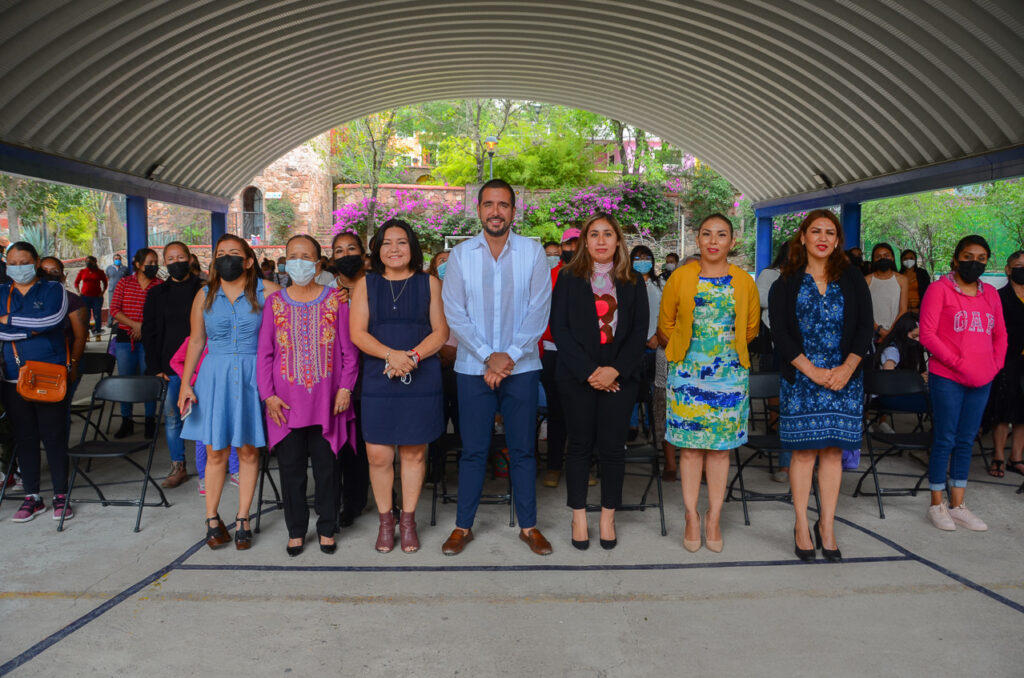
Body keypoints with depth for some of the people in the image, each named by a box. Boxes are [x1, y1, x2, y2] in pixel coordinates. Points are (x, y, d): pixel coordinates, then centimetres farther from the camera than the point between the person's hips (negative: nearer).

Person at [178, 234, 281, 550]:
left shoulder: (267, 292, -1)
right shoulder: (205, 295, 7)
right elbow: (196, 341, 11)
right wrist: (185, 384, 6)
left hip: (253, 377, -1)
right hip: (215, 377, 2)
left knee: (249, 451, 5)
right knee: (215, 452, 3)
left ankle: (242, 518, 18)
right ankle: (212, 518, 19)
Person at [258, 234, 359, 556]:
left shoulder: (335, 300, 1)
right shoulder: (274, 302, 5)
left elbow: (349, 350, 1)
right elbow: (265, 353, 4)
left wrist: (345, 387, -7)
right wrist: (268, 395, -3)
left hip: (326, 401, -1)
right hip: (286, 402, 1)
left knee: (327, 465, 7)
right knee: (290, 467, 8)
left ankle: (327, 528, 23)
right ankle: (296, 530, 23)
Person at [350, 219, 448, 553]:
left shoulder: (429, 283, 7)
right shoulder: (366, 284, 8)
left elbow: (441, 331, 2)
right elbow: (357, 333, 1)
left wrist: (413, 356, -14)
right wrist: (391, 354, -15)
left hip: (422, 380, 0)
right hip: (378, 381, 1)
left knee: (414, 452, 6)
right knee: (378, 454, 0)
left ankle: (408, 521, 21)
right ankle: (385, 521, 19)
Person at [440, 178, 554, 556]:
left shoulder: (532, 252, 1)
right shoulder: (461, 254, 2)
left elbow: (539, 309, -4)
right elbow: (454, 313, -2)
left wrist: (510, 356, -12)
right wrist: (487, 357, -11)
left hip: (521, 367, 0)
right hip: (473, 368, 0)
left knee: (523, 450, 8)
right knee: (473, 451, 6)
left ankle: (528, 526, 21)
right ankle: (463, 526, 20)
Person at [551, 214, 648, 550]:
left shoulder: (633, 282, 9)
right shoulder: (569, 278, 4)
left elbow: (640, 330, 3)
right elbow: (559, 327, -3)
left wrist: (616, 370, -11)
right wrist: (588, 371, -11)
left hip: (620, 377, 1)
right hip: (578, 376, -1)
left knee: (612, 446, 4)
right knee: (580, 445, 5)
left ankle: (608, 516, 17)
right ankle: (579, 516, 16)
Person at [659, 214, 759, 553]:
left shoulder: (744, 282, 3)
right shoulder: (680, 277, 0)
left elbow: (751, 326, 15)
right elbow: (666, 323, 8)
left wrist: (727, 347, 12)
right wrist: (688, 347, 8)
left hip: (729, 373, 1)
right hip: (688, 372, -1)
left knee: (720, 447, 6)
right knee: (691, 446, 3)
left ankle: (714, 518, 17)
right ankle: (692, 517, 15)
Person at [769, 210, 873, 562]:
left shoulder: (852, 279, 9)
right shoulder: (786, 284, 4)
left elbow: (865, 327, 3)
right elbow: (780, 333, -4)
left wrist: (847, 367, -11)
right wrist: (812, 371, -13)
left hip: (844, 378, 2)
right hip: (800, 378, -2)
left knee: (833, 450, 5)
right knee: (804, 450, 0)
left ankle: (826, 526, 15)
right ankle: (802, 526, 12)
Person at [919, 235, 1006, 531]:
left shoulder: (990, 293, 13)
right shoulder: (939, 289, -4)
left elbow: (1000, 335, 19)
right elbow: (927, 334, -10)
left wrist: (995, 365, 3)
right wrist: (959, 363, -14)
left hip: (981, 381, 5)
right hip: (947, 378, -5)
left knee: (966, 442, 11)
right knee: (944, 440, 0)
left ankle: (957, 505, 20)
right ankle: (937, 505, 11)